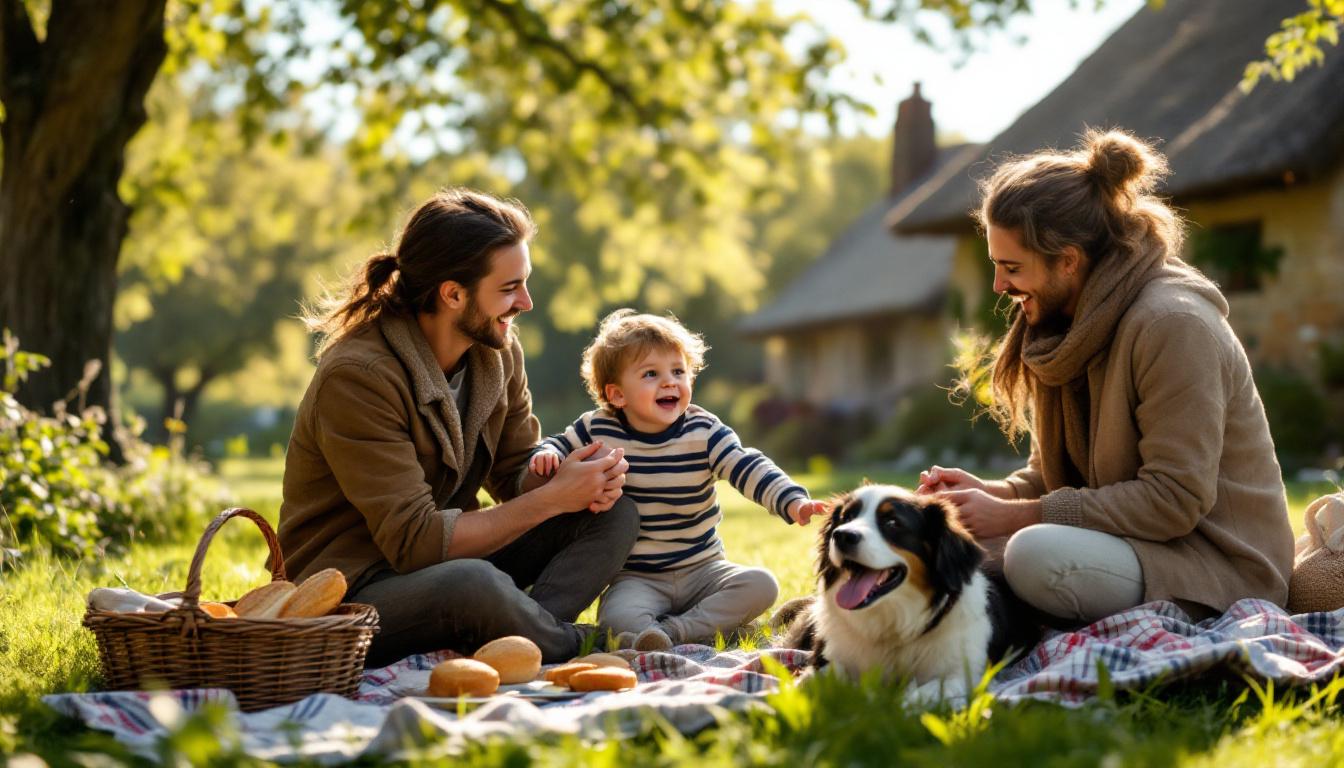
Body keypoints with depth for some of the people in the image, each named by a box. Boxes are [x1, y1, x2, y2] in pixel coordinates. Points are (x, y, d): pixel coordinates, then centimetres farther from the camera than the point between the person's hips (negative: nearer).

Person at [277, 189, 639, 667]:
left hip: (444, 553, 8)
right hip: (352, 592, -8)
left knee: (614, 513, -4)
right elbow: (415, 541, -26)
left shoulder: (499, 351, 2)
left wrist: (571, 479, -14)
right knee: (474, 583, -39)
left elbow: (517, 473, 11)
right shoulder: (357, 376, -23)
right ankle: (576, 648, -9)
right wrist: (552, 499, -21)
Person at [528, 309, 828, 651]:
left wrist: (793, 501, -31)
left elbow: (750, 469, -13)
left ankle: (671, 630, -21)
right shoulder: (597, 430, -4)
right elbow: (560, 446, 13)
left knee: (761, 585, -22)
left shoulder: (704, 432, -6)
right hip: (636, 578, -3)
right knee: (617, 618, -34)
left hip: (702, 569, 3)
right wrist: (545, 456, -13)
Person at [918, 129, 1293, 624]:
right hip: (1135, 540, 8)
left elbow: (1174, 498, -24)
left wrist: (1015, 515, -23)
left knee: (1036, 554, -33)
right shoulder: (1067, 324, 8)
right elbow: (1057, 470, 15)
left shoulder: (1172, 324, -20)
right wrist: (993, 493, -8)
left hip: (1220, 567, -8)